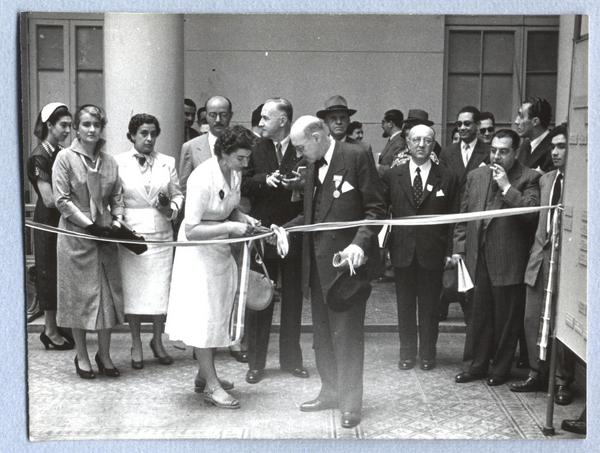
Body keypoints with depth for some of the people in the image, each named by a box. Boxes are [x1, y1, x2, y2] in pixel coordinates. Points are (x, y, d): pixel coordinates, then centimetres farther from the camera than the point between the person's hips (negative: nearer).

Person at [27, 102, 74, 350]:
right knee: (50, 272, 1)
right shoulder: (39, 156, -14)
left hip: (63, 220, 7)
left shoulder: (61, 153, 9)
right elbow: (49, 199, -19)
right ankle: (51, 331, 11)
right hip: (48, 221, -7)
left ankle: (55, 325, 21)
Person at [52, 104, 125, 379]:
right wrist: (90, 225, -14)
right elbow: (62, 200, -9)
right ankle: (82, 357, 16)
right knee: (79, 295, 3)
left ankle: (104, 355, 18)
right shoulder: (65, 158, -4)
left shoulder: (109, 161, 8)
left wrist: (117, 222, -6)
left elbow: (116, 198, 12)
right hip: (76, 235, -4)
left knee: (108, 294, 6)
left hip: (105, 235, 4)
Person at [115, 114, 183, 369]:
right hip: (131, 232, -2)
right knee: (133, 289, 4)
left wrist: (171, 208, -7)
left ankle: (157, 340, 22)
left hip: (161, 233, 2)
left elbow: (178, 194, 12)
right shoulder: (118, 163, 1)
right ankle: (136, 344, 19)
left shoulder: (168, 163, 8)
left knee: (160, 289, 2)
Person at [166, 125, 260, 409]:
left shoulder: (235, 174, -2)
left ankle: (204, 375, 29)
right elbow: (191, 231, -26)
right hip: (198, 250, -8)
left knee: (217, 313, 15)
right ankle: (211, 385, 5)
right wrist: (229, 227, -31)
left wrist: (243, 218, -5)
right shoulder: (203, 179, -26)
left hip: (221, 249, 8)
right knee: (203, 314, -3)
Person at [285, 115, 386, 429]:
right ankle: (330, 392, 28)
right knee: (323, 333, 15)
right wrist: (285, 229, 5)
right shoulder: (313, 165, 13)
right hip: (317, 261, 8)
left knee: (347, 334, 0)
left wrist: (360, 243, -24)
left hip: (346, 260, -7)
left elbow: (376, 209, -12)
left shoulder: (356, 156, -10)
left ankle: (350, 402, 12)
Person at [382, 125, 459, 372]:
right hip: (402, 250, 1)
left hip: (432, 252, -1)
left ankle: (428, 354, 20)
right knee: (405, 305, 10)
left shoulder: (447, 178, 1)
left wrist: (450, 250, -4)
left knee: (429, 305, 8)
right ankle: (407, 353, 21)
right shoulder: (392, 176, 3)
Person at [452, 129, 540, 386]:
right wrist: (459, 247, 8)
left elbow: (531, 212, -17)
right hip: (477, 257, 5)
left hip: (507, 261, -5)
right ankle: (478, 365, 25)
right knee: (480, 316, 13)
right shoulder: (476, 176, 11)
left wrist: (506, 187, -17)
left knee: (506, 318, 6)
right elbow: (463, 214, 14)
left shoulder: (528, 178, -5)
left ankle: (501, 368, 20)